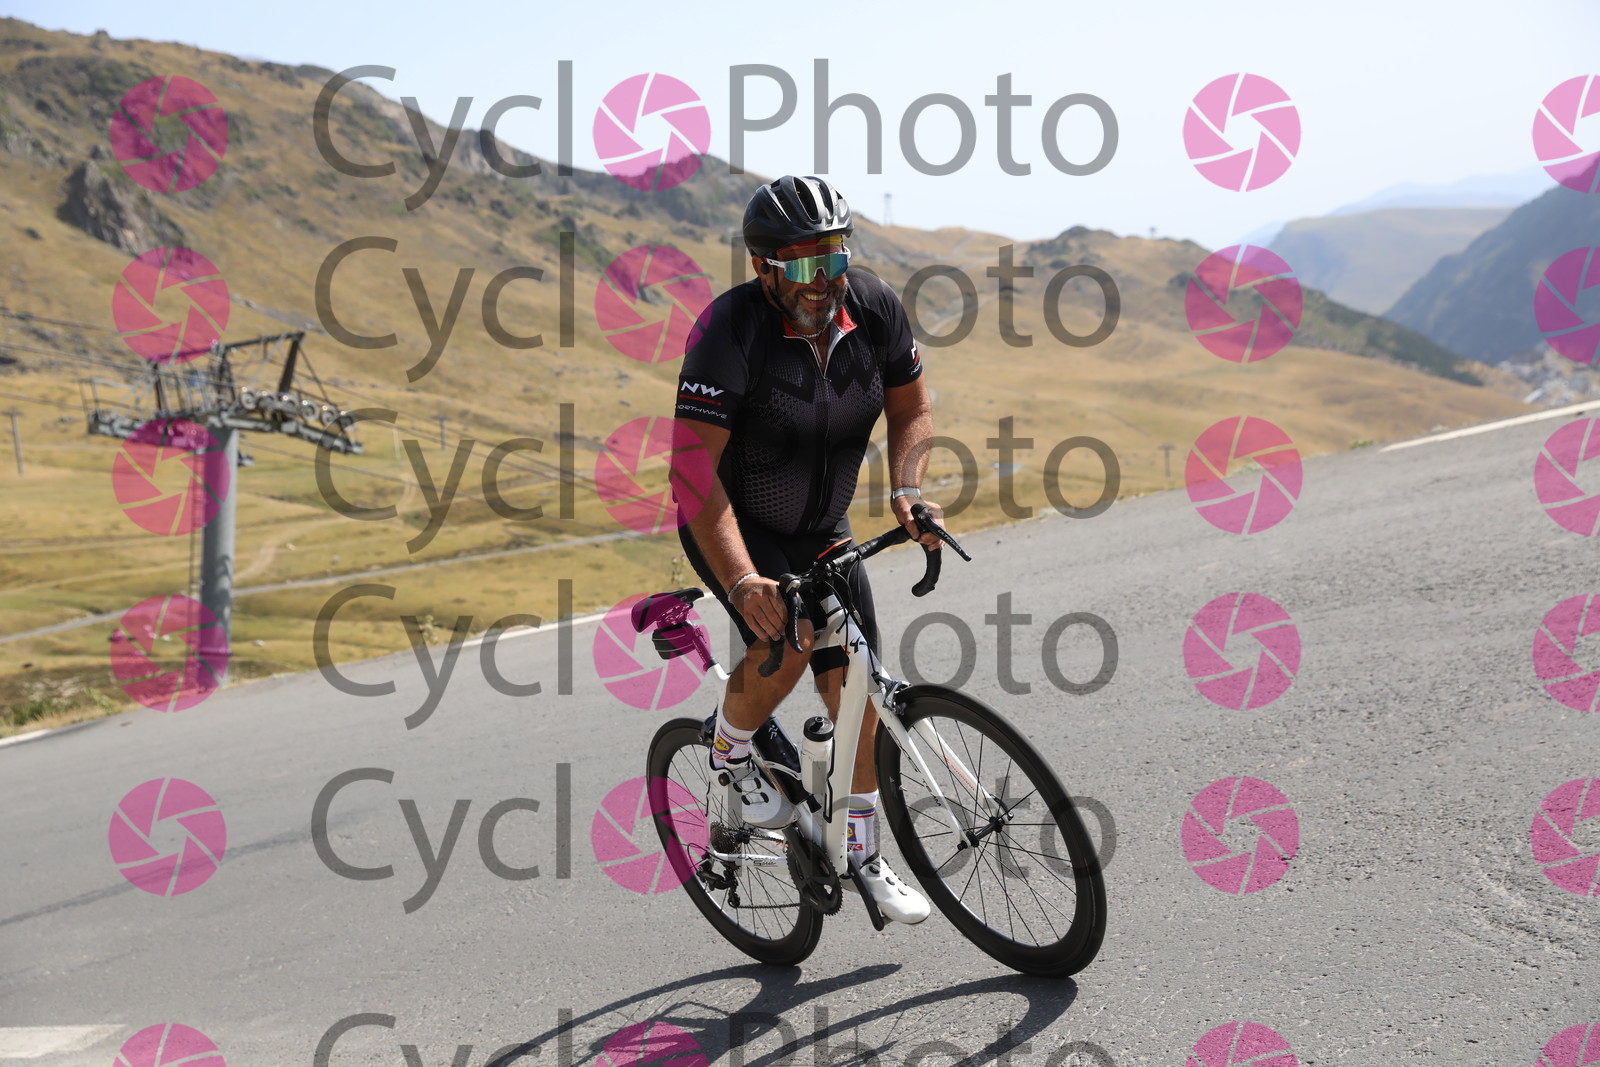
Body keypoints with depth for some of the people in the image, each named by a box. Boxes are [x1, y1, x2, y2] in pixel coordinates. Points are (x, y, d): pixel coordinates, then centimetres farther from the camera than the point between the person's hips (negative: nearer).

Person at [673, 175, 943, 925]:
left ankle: (863, 850, 19)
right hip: (730, 526, -5)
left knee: (855, 684, 1)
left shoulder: (875, 309, -14)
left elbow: (910, 406, 3)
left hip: (819, 528, 5)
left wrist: (906, 491, -16)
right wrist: (742, 580, -43)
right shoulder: (729, 332, -28)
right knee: (785, 640, -30)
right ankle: (729, 751, 1)